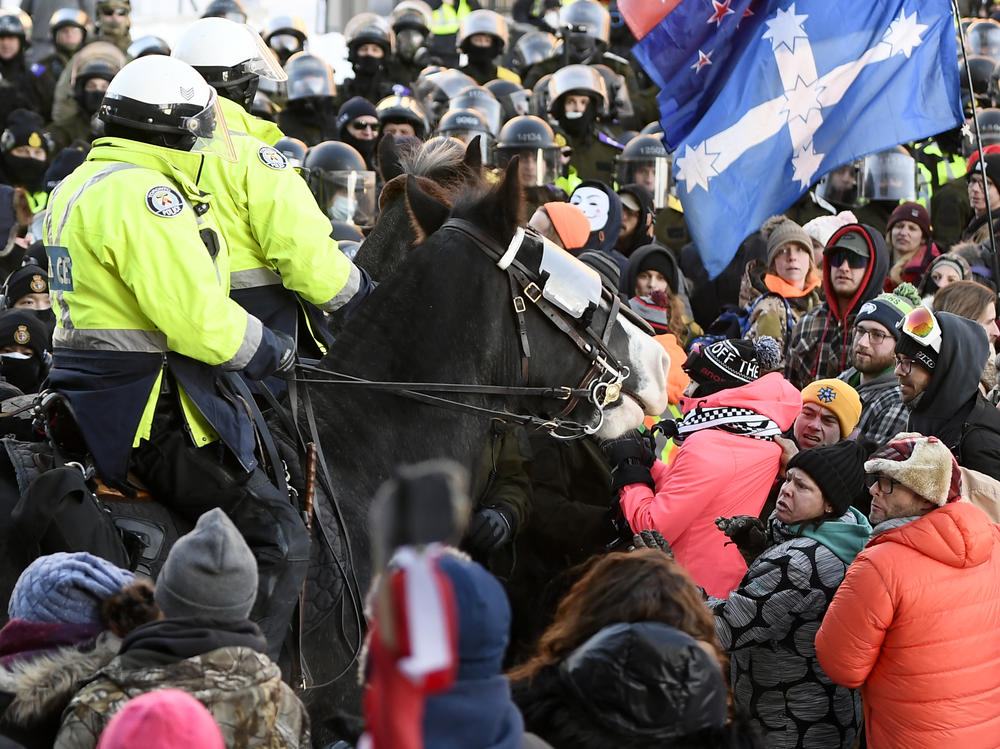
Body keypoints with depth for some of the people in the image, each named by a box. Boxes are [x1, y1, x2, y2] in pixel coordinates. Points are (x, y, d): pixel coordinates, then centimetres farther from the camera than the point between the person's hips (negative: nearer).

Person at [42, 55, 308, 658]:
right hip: (151, 409, -11)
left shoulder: (80, 184, 16)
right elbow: (199, 320, -24)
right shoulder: (145, 196, -17)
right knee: (279, 541, -11)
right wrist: (273, 352, -6)